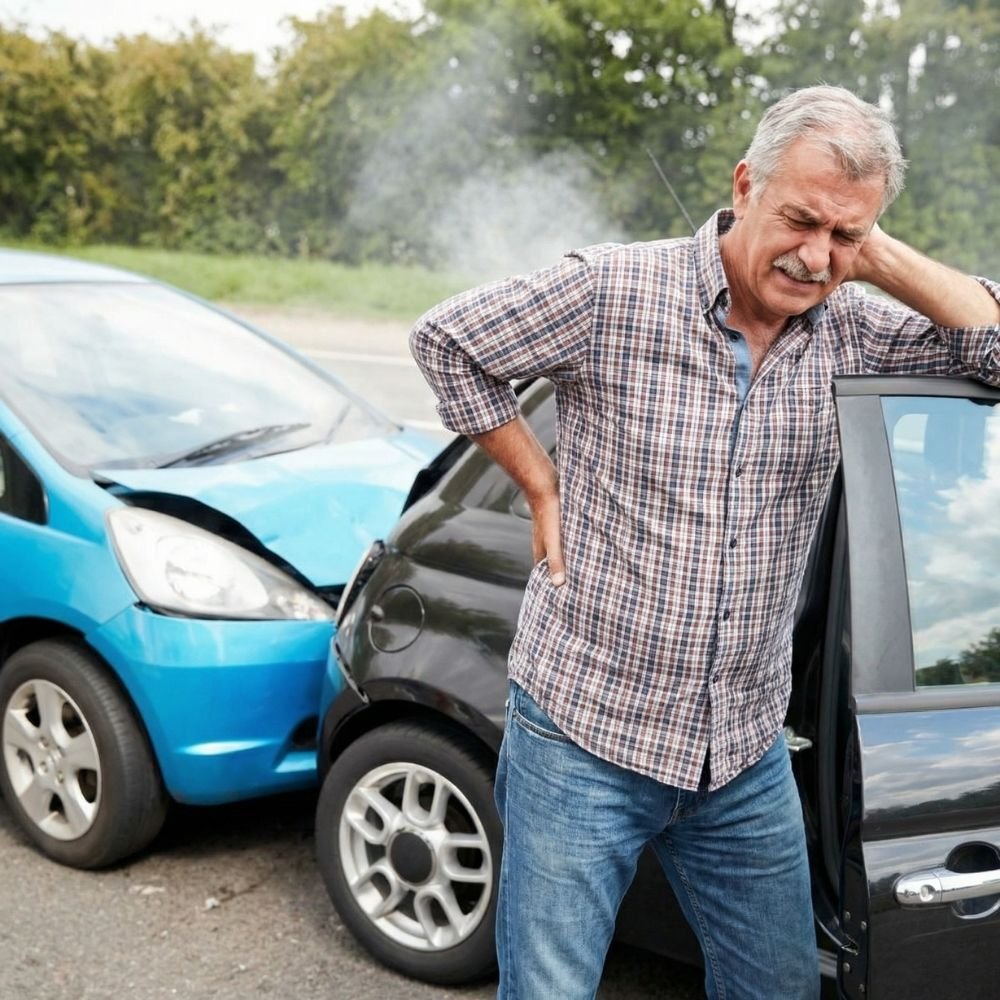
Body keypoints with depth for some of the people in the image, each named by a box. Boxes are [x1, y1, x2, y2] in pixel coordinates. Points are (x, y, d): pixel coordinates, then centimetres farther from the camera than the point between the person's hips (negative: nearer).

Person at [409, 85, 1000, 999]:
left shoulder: (850, 331, 0)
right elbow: (446, 340, -2)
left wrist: (884, 262, -12)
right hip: (586, 736, -4)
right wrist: (542, 485, -5)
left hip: (747, 758, 5)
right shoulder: (612, 293, -13)